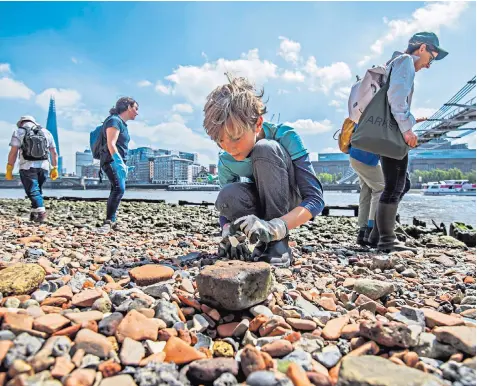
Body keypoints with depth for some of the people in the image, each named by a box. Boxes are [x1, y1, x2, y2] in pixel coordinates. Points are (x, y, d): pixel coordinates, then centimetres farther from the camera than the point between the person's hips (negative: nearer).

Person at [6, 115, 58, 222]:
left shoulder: (18, 132, 4)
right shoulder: (46, 132, 14)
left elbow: (13, 152, -5)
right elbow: (54, 153, 10)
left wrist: (9, 170, -2)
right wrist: (55, 168, 13)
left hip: (27, 167, -3)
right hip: (44, 166, 4)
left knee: (33, 191, -2)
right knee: (37, 190, 17)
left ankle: (41, 213, -14)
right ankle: (34, 213, 17)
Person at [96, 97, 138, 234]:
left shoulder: (122, 123, 19)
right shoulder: (114, 120, -11)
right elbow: (111, 144, -22)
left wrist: (123, 164, 26)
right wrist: (119, 162, -32)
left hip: (118, 162, 11)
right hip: (112, 161, -11)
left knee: (117, 190, 18)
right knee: (119, 188, -28)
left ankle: (112, 221, 32)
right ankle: (108, 222, -31)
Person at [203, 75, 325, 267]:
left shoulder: (286, 138, -26)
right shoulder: (226, 160, -14)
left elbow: (315, 198, -31)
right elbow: (225, 209, -9)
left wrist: (274, 228, -48)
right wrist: (229, 232, -34)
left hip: (294, 207, -3)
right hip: (265, 209, 3)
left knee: (265, 150, -32)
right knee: (227, 197, -31)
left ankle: (278, 244, -26)